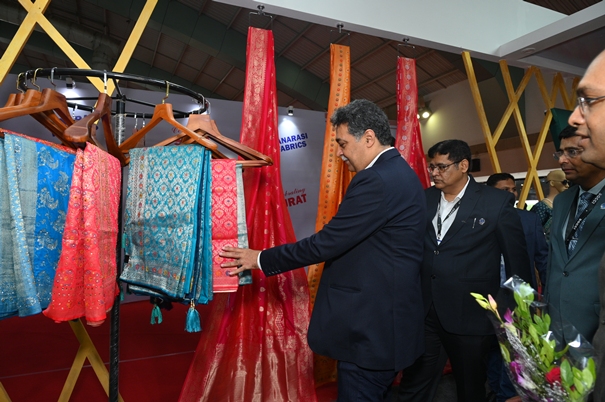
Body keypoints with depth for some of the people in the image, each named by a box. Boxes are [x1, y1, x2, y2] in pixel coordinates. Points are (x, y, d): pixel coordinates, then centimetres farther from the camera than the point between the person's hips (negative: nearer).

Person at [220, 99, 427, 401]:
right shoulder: (400, 172, 10)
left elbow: (327, 242, -22)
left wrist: (261, 259, -12)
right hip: (387, 317, 10)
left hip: (370, 324, -10)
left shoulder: (376, 179, -22)